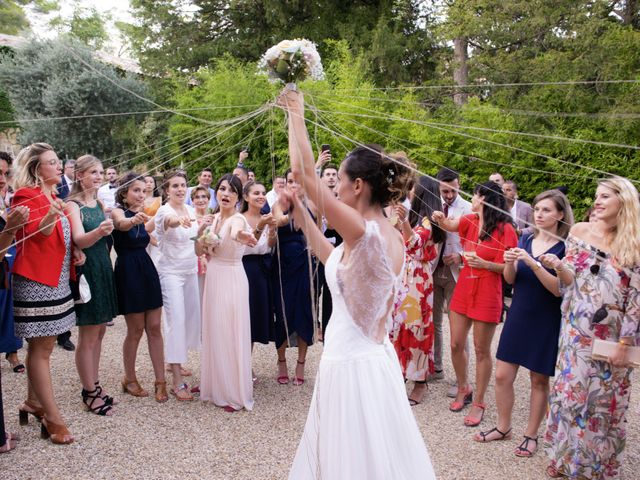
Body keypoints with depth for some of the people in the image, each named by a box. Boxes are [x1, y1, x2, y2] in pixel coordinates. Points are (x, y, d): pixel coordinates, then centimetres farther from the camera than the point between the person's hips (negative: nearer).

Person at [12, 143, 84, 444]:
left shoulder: (54, 197, 15)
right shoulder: (27, 196, -11)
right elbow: (33, 237, -24)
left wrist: (75, 250, 8)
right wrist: (49, 218, -43)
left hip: (57, 279, 9)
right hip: (36, 280, -8)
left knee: (42, 345, 15)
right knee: (41, 349, -4)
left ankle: (33, 402, 27)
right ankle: (53, 419, 0)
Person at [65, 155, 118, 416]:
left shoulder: (99, 204, 11)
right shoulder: (73, 205, -11)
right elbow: (79, 239, -27)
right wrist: (99, 231, -45)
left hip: (103, 270, 8)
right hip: (86, 272, -8)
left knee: (99, 332, 13)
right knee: (88, 337, -1)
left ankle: (93, 386, 24)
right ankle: (90, 394, 9)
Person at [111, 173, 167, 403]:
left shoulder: (141, 213, 12)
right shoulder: (117, 211, -9)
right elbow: (122, 224, -35)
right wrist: (134, 220, -54)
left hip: (147, 269, 6)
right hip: (127, 271, -6)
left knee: (154, 328, 3)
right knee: (136, 330, 2)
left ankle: (160, 381, 7)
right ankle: (129, 379, 20)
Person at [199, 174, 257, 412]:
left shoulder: (238, 219, -16)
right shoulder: (213, 218, 7)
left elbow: (236, 232, -42)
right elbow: (200, 251, 10)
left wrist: (241, 235, -66)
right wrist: (201, 234, -10)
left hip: (231, 279, -7)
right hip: (212, 277, 7)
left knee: (230, 334, -1)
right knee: (213, 332, 17)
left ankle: (235, 393, 12)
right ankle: (215, 384, 34)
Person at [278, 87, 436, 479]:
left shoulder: (363, 231, -22)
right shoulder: (394, 238, 3)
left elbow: (304, 172, -20)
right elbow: (337, 260, 17)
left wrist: (296, 115, -6)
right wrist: (300, 212, 19)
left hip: (351, 363, -9)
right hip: (379, 356, 9)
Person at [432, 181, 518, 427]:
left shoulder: (505, 229, -10)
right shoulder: (470, 221, 6)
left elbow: (509, 267, -9)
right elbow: (449, 225, -10)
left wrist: (484, 264, -21)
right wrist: (440, 219, -30)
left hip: (487, 293, -5)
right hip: (463, 289, 5)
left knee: (481, 350, 4)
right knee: (456, 345, 9)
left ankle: (478, 403, 17)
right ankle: (463, 389, 32)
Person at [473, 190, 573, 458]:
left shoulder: (565, 248, -9)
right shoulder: (525, 240, 5)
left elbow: (559, 289, -17)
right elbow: (510, 279, 4)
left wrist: (532, 263, -27)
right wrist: (509, 263, -17)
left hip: (546, 322, -4)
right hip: (518, 315, 4)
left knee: (539, 380, 8)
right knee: (502, 376, 5)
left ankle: (531, 435, 24)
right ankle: (503, 427, 23)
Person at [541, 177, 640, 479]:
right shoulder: (579, 231, 1)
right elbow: (570, 280, 2)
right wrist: (558, 266, -21)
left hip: (613, 335, -1)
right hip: (578, 330, 1)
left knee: (605, 397, 7)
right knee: (571, 389, 7)